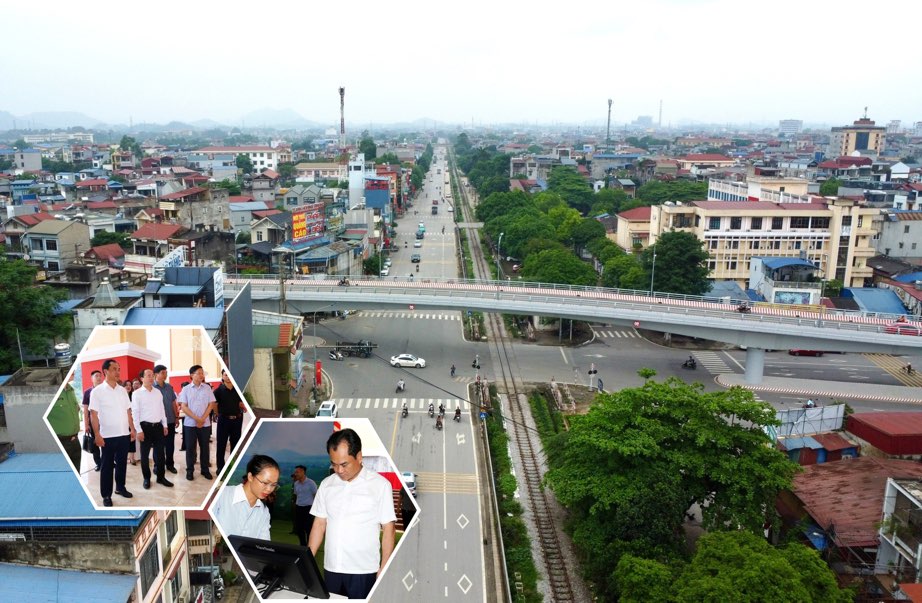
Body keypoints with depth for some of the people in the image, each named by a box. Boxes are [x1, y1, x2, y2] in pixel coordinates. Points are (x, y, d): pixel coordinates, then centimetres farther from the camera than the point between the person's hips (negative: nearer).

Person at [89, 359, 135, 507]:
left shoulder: (122, 390, 7)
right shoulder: (97, 391, -7)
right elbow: (93, 414, -9)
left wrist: (132, 429, 8)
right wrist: (97, 435, -14)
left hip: (124, 434, 4)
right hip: (108, 435, -4)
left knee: (122, 463, 14)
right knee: (107, 465, 5)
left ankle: (120, 487, 30)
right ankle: (106, 495, 15)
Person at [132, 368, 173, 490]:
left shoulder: (158, 392, 9)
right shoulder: (137, 393, -7)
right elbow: (135, 413, -9)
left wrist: (165, 425, 11)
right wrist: (139, 430, -13)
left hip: (158, 426, 4)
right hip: (145, 426, -4)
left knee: (160, 453, 9)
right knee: (145, 454, 7)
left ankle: (161, 477, 19)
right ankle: (146, 478, 19)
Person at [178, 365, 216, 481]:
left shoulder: (207, 388, 2)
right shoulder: (186, 389, -1)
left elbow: (211, 404, 0)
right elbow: (184, 407, -5)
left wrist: (202, 419, -10)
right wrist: (197, 418, -14)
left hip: (205, 423, 1)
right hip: (190, 423, -1)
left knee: (204, 447, 7)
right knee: (190, 447, 4)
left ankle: (205, 470, 17)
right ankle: (189, 470, 15)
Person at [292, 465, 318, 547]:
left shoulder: (311, 483, -9)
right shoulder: (296, 484, 9)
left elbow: (316, 495, -7)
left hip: (308, 508, -6)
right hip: (298, 508, 6)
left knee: (308, 529, -5)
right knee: (299, 529, 8)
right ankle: (303, 546, 21)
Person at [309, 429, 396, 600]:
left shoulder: (380, 485, -7)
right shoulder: (326, 485, 6)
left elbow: (389, 529, -5)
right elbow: (319, 525, 10)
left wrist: (384, 570, -7)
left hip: (363, 571, -4)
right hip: (331, 569, 4)